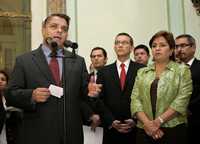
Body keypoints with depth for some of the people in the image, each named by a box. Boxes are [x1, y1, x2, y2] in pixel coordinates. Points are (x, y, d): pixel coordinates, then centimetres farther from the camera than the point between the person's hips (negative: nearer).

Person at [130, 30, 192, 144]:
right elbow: (135, 99, 1)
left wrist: (159, 121, -16)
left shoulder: (182, 70, 2)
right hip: (145, 131, 2)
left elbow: (182, 100, -8)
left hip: (173, 130, -2)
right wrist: (147, 123, -13)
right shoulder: (142, 72, 10)